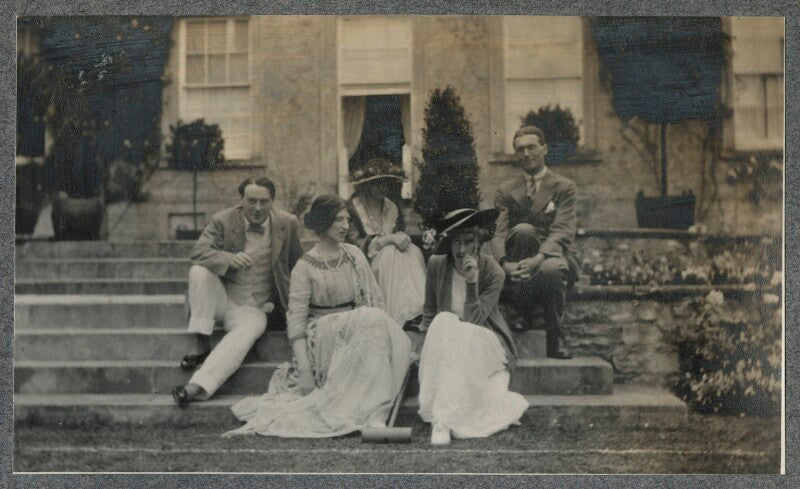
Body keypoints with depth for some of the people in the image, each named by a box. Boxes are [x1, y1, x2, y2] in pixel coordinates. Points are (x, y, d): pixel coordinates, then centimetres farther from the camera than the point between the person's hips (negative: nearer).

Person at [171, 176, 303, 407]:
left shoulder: (288, 223, 0)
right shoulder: (222, 221, -5)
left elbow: (295, 262, 15)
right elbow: (198, 252, -18)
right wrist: (230, 259, -37)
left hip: (253, 307, -1)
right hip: (220, 297, 1)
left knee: (248, 330, -34)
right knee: (199, 271, -29)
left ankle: (199, 386, -44)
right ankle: (202, 343, -22)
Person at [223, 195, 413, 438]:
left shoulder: (354, 254, 13)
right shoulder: (305, 266, -2)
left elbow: (376, 299, 14)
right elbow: (296, 320, -8)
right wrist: (304, 370, -18)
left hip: (360, 325, 5)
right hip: (322, 333, -4)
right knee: (369, 321, -34)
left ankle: (373, 414, -33)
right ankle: (372, 413, -38)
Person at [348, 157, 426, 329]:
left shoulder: (392, 208, 14)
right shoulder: (353, 209, -5)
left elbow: (401, 234, 14)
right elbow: (357, 243, -13)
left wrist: (401, 238, -12)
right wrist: (389, 239, -22)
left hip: (392, 254, 5)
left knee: (413, 252, -25)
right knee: (391, 253, -33)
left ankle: (417, 311, -35)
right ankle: (404, 316, -38)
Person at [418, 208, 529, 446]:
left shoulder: (493, 272, -11)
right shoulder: (437, 265, -3)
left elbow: (473, 321, -20)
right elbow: (428, 315, 9)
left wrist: (472, 283, -31)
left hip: (483, 340, -2)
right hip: (443, 339, 2)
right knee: (444, 322, -33)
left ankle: (444, 419, -35)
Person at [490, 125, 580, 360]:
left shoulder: (563, 187, 8)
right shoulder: (506, 190, 14)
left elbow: (562, 231, -7)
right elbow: (498, 234, 1)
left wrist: (538, 259, -27)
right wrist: (506, 263, -22)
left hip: (552, 255, -1)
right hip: (518, 265, 1)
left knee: (552, 269, -38)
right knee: (523, 230, -31)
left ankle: (555, 341, -17)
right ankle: (523, 310, -21)